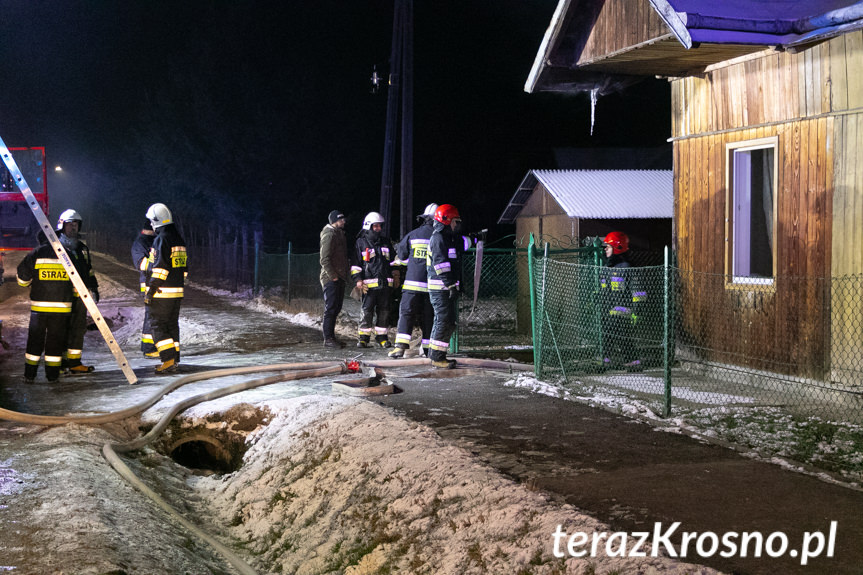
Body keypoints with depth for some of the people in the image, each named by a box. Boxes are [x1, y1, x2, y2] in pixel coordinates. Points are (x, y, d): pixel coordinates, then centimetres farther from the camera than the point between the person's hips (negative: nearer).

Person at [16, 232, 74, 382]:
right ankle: (53, 374, 10)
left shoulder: (36, 254, -3)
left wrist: (29, 285, 23)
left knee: (35, 338, 7)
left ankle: (29, 374, 9)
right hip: (62, 306, 1)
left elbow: (22, 276, 1)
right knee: (56, 338, 9)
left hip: (39, 306, -1)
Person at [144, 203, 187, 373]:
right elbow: (184, 265, 18)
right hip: (178, 291, 8)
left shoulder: (161, 239, -13)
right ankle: (174, 359, 14)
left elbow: (160, 268, -18)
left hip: (162, 292, -8)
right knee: (172, 324, 13)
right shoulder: (179, 239, 15)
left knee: (158, 324, -4)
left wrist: (150, 292, -16)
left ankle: (168, 358, -14)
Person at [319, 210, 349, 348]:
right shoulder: (329, 235, -12)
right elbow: (324, 260, -18)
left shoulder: (340, 233, 17)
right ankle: (328, 338, -4)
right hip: (331, 279, -9)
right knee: (331, 308, -7)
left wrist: (344, 276, 16)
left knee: (336, 308, 12)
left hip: (339, 278, 9)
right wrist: (332, 276, -18)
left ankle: (331, 335, 18)